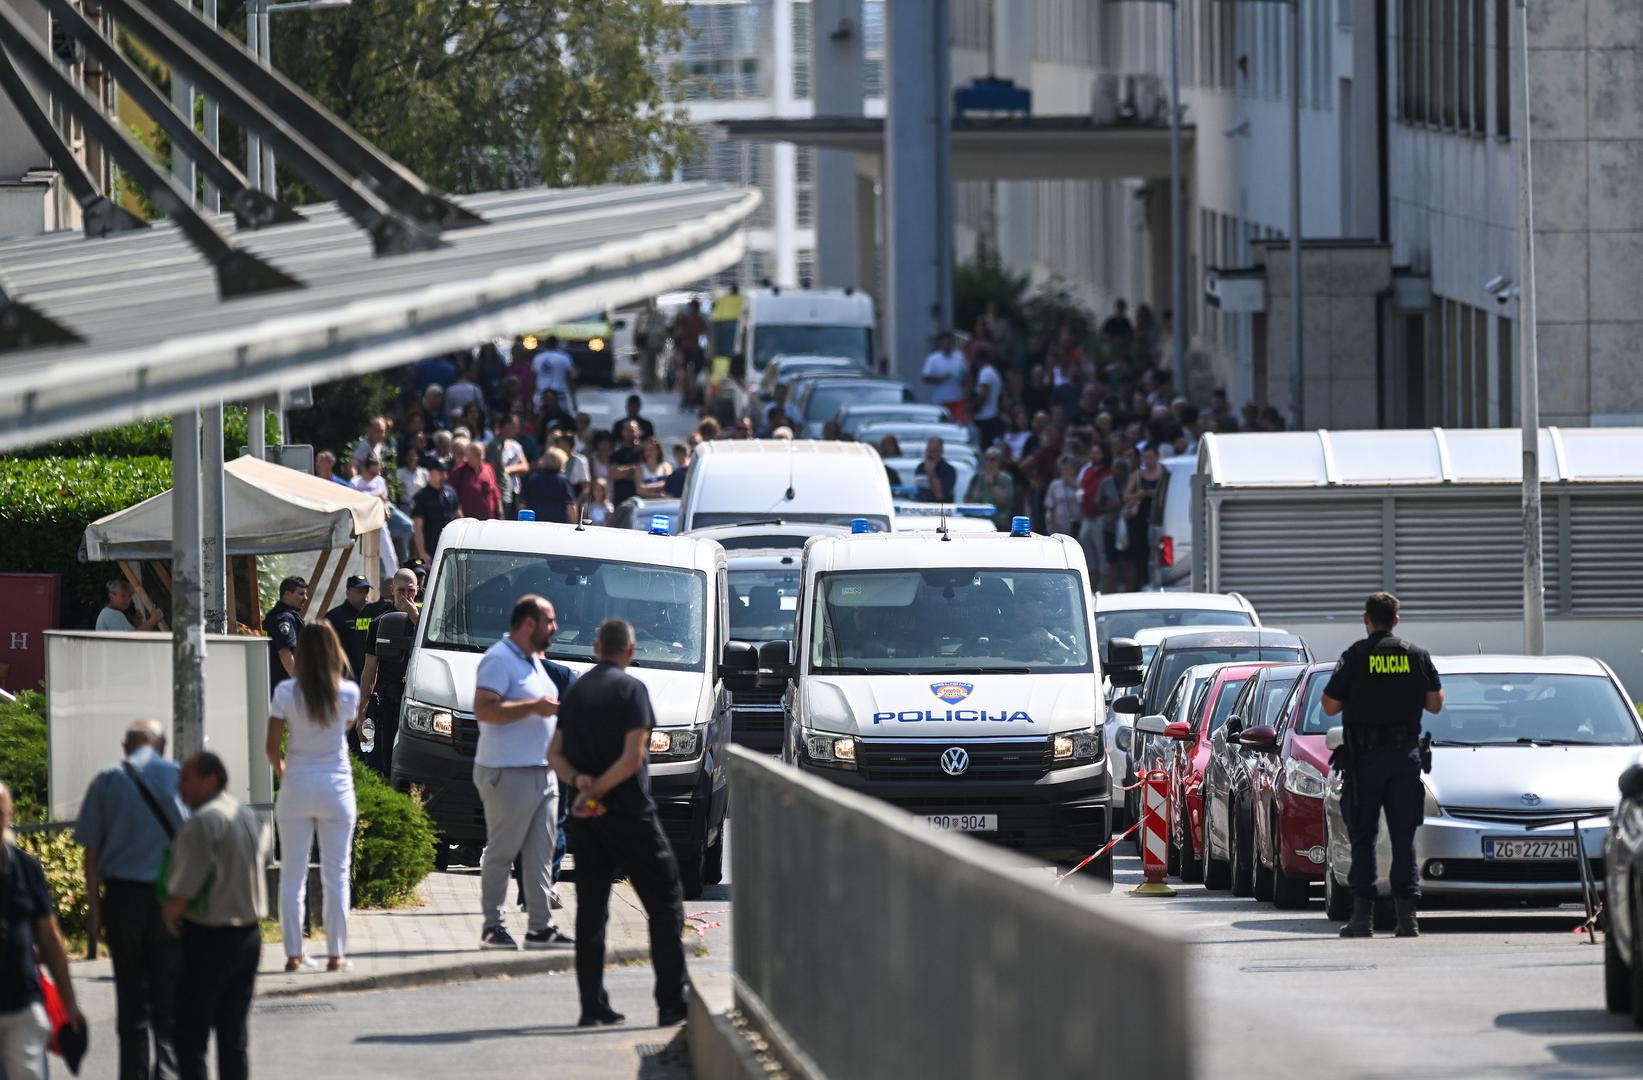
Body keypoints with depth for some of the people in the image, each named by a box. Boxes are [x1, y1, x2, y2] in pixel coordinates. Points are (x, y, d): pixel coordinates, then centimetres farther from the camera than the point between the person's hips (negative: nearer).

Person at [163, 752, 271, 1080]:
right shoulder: (250, 818, 10)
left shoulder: (202, 823, -17)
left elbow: (184, 889, -20)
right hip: (249, 933, 8)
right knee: (234, 1034, 11)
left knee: (191, 1034, -3)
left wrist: (170, 915, 0)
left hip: (209, 938, -8)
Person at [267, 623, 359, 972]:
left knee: (293, 874, 7)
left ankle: (294, 953, 5)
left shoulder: (287, 692, -8)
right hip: (336, 786, 0)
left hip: (296, 787, 0)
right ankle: (336, 953, 5)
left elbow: (272, 746, -5)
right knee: (336, 875, 6)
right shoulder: (348, 693, -7)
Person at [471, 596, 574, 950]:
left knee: (540, 854, 7)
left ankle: (541, 926, 8)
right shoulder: (499, 659, -11)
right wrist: (533, 707, -24)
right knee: (501, 852, -3)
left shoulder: (534, 661, 19)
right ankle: (493, 926, 2)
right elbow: (484, 709, -23)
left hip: (542, 772, 9)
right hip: (508, 773, -9)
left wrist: (556, 709, 16)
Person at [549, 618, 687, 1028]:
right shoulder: (631, 690, -9)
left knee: (590, 910, 10)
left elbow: (555, 754, 9)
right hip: (629, 814, -6)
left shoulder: (575, 691, 11)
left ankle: (592, 1006, 5)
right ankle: (672, 1003, -5)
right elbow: (632, 758, -16)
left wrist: (579, 780, -6)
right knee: (665, 904, 1)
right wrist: (595, 790, -10)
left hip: (586, 822, 6)